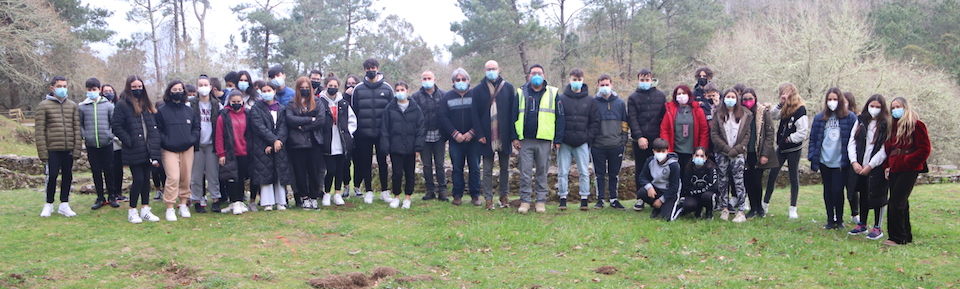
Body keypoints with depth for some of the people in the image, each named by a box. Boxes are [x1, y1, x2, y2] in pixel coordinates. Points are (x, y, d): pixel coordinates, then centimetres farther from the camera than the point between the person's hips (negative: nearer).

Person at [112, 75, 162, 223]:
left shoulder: (147, 105, 14)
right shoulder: (122, 105, -4)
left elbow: (154, 127, 16)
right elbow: (116, 126, -9)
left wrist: (155, 150, 7)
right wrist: (129, 141, -14)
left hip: (147, 150, 5)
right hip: (134, 151, -5)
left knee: (146, 179, 9)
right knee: (138, 179, -5)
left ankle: (145, 209, 17)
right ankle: (132, 211, 9)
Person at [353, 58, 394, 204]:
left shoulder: (387, 88, 4)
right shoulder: (358, 89, 4)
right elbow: (354, 111, 7)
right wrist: (354, 131, 1)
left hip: (382, 132, 0)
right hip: (364, 133, 0)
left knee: (382, 162, 5)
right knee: (366, 163, 5)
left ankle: (385, 191, 14)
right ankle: (369, 192, 14)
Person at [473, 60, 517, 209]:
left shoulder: (508, 88, 4)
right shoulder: (478, 90, 3)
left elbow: (513, 113, 2)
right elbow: (475, 114, 1)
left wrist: (513, 135, -6)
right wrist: (479, 134, -9)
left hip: (504, 136, 1)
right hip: (487, 137, -1)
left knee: (505, 168, 10)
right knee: (487, 170, 4)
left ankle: (504, 195, 21)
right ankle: (488, 198, 10)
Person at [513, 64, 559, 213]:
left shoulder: (552, 93, 7)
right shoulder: (521, 93, 9)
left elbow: (559, 117, 6)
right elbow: (514, 115, 9)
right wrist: (515, 137, 2)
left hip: (544, 140, 0)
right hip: (525, 139, 0)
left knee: (542, 172, 6)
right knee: (525, 172, 0)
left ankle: (541, 201, 14)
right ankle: (525, 201, 8)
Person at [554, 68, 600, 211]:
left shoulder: (590, 101, 7)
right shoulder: (561, 99, 2)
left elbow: (595, 122, 7)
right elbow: (556, 120, 0)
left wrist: (588, 137, -4)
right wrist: (557, 139, -7)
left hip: (582, 143, 1)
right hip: (564, 143, 0)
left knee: (584, 172, 2)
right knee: (563, 172, 3)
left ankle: (584, 199, 10)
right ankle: (563, 199, 11)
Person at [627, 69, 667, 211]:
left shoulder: (661, 96, 9)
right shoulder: (633, 98, 6)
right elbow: (632, 119, -2)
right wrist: (639, 137, -13)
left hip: (657, 139, 1)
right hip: (639, 139, 0)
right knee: (640, 170, 4)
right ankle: (641, 198, 11)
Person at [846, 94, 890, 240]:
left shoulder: (886, 125, -5)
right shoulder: (861, 121, 9)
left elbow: (885, 149, -11)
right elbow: (852, 142, 6)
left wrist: (870, 166, -14)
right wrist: (854, 162, -6)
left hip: (877, 168, -5)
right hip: (859, 167, 5)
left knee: (877, 197, 1)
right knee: (863, 196, 14)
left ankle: (877, 228, 11)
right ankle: (862, 225, 26)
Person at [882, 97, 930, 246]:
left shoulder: (916, 125, -4)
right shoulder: (892, 126, 18)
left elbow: (924, 149, -9)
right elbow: (888, 148, 24)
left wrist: (906, 161, -14)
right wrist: (887, 166, 11)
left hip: (908, 170, -7)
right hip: (894, 170, 7)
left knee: (896, 202, -12)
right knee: (901, 203, 10)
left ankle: (897, 238, -6)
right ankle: (906, 236, 18)